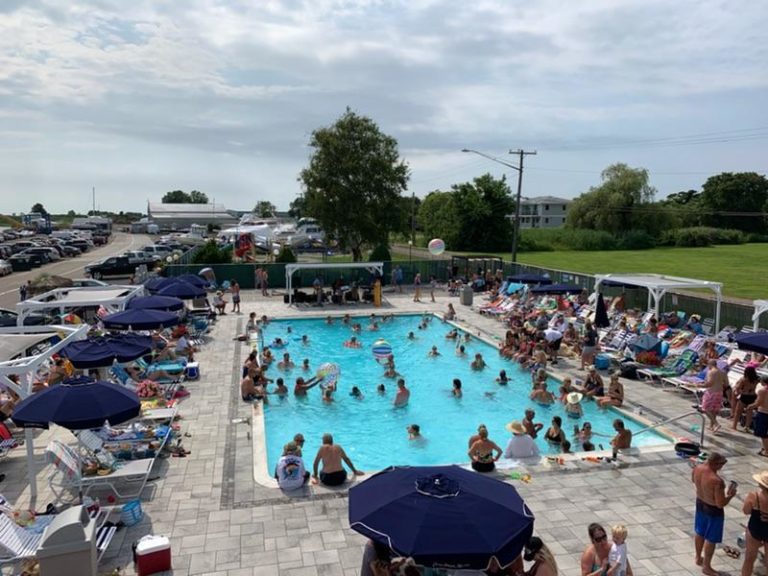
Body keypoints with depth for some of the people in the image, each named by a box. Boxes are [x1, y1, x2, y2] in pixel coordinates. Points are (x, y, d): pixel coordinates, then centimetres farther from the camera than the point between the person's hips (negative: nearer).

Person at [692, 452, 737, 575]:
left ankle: (698, 558, 46)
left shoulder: (696, 469, -15)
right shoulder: (717, 481, -37)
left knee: (700, 533, 26)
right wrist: (730, 495, -12)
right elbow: (721, 504, -28)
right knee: (711, 539, 13)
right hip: (713, 510, -7)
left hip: (700, 503, 7)